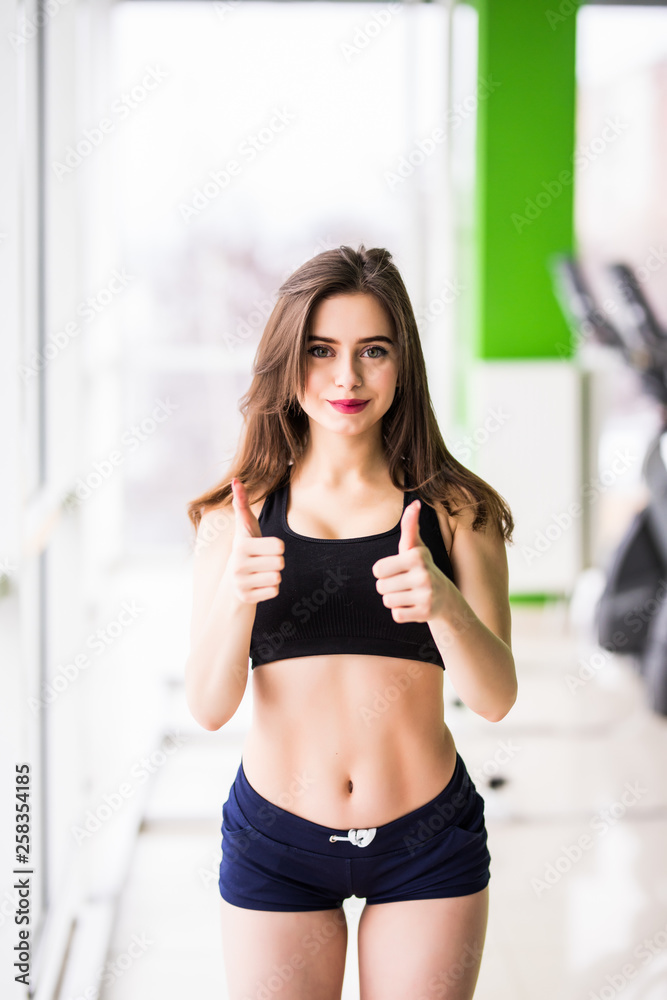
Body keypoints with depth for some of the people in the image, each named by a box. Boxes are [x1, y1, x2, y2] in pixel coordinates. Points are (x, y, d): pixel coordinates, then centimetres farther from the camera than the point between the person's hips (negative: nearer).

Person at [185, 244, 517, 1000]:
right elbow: (209, 707, -9)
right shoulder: (236, 516, -3)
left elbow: (495, 698, -11)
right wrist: (236, 598, -28)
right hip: (274, 842, 0)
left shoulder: (453, 511, -4)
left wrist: (444, 603, -30)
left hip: (429, 843, 0)